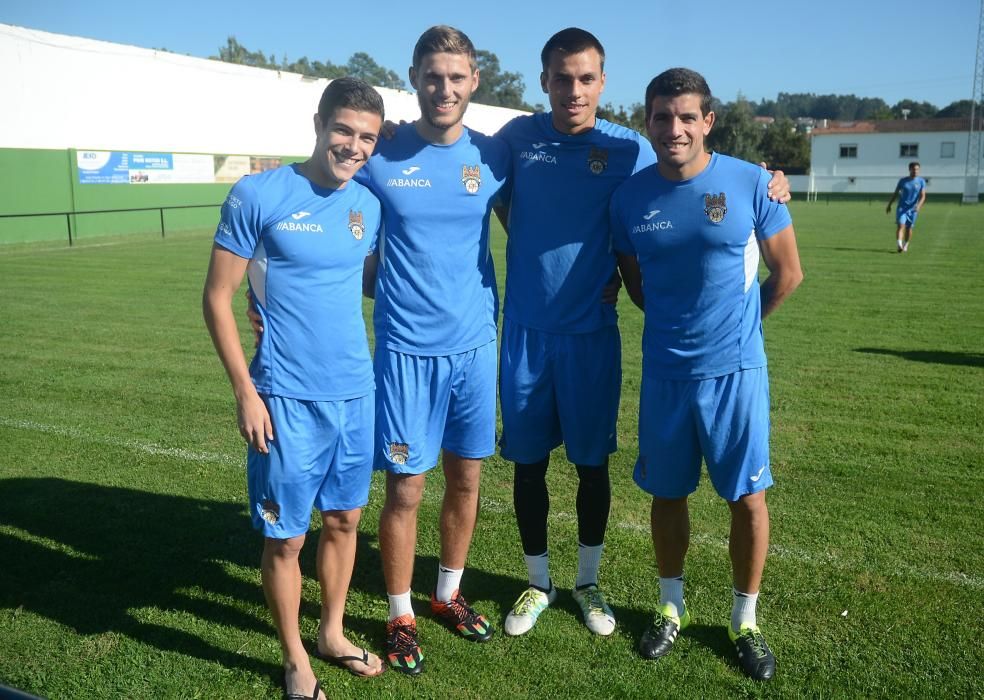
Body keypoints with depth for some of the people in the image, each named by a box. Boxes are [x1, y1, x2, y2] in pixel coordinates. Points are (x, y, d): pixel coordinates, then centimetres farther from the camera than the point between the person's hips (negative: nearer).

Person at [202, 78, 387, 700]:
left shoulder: (369, 205, 4)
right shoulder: (258, 196, -10)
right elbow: (217, 298, -7)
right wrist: (246, 393, -10)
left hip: (356, 393, 5)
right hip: (287, 399, -5)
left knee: (344, 520, 17)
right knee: (286, 538, 7)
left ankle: (333, 634, 38)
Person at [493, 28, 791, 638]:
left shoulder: (628, 149, -5)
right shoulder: (519, 136, -1)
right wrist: (532, 251, 4)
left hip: (592, 330, -1)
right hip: (526, 329, 1)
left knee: (592, 462, 9)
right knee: (528, 461, 9)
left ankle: (589, 581, 31)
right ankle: (539, 583, 29)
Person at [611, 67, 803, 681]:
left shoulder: (751, 183, -8)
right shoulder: (631, 195, -2)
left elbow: (787, 273, 2)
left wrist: (736, 325, 8)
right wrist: (677, 323, 10)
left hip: (737, 369, -1)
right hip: (664, 371, 2)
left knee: (748, 495, 7)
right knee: (668, 493, 13)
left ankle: (746, 620, 27)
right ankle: (672, 608, 34)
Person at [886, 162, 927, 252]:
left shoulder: (921, 182, 0)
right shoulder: (903, 180, 2)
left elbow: (923, 196, -7)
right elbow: (895, 193, 10)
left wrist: (918, 205, -24)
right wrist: (889, 205, 10)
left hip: (913, 209, 1)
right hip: (902, 207, -1)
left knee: (909, 228, 9)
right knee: (901, 225, -17)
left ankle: (905, 246, 27)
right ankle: (899, 245, -29)